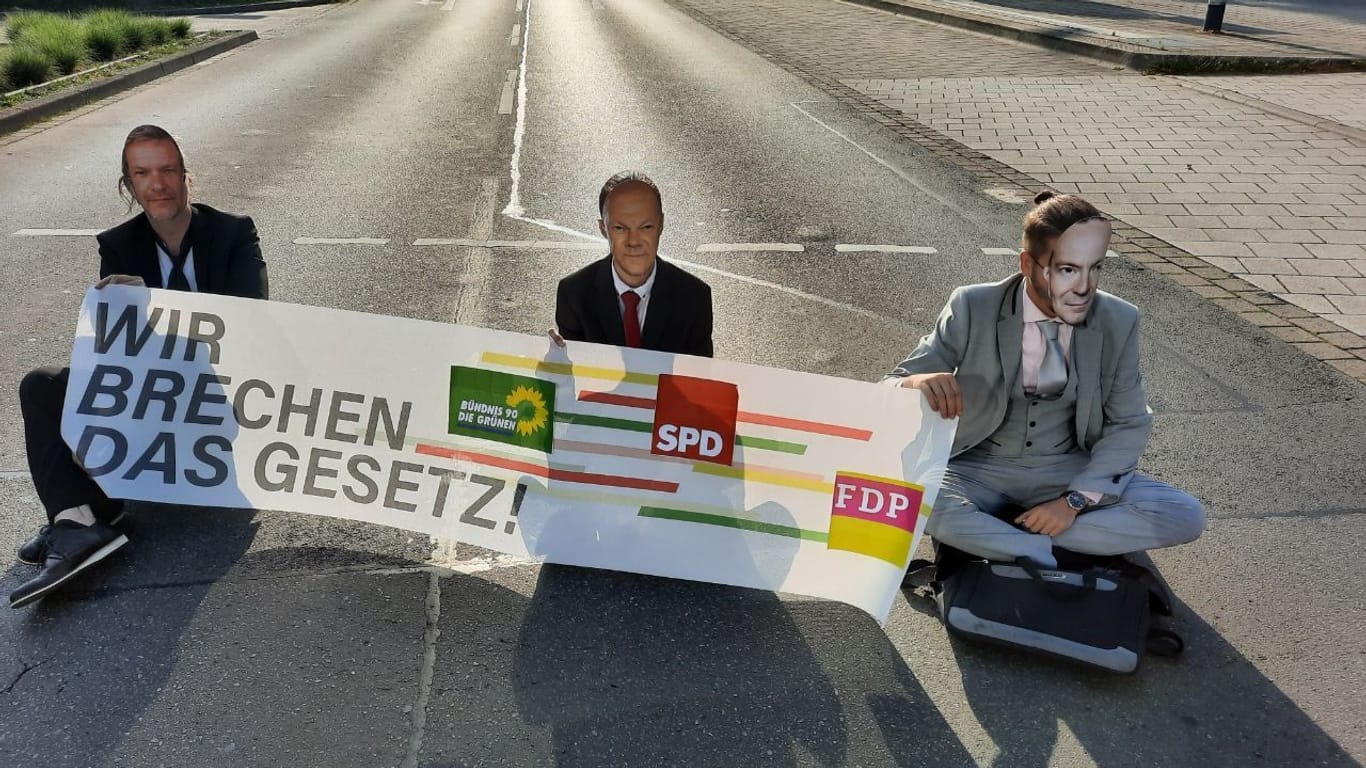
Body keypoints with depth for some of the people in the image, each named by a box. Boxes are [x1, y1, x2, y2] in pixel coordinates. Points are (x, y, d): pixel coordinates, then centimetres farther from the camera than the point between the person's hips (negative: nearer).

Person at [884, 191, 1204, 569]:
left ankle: (986, 535, -18)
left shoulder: (1118, 321, -9)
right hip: (980, 470, -3)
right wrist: (915, 384, -39)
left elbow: (1129, 424, -1)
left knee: (1187, 517, -18)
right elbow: (890, 387, -12)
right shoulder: (973, 308, -15)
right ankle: (1050, 560, -17)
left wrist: (1076, 500, -15)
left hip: (1070, 471, 3)